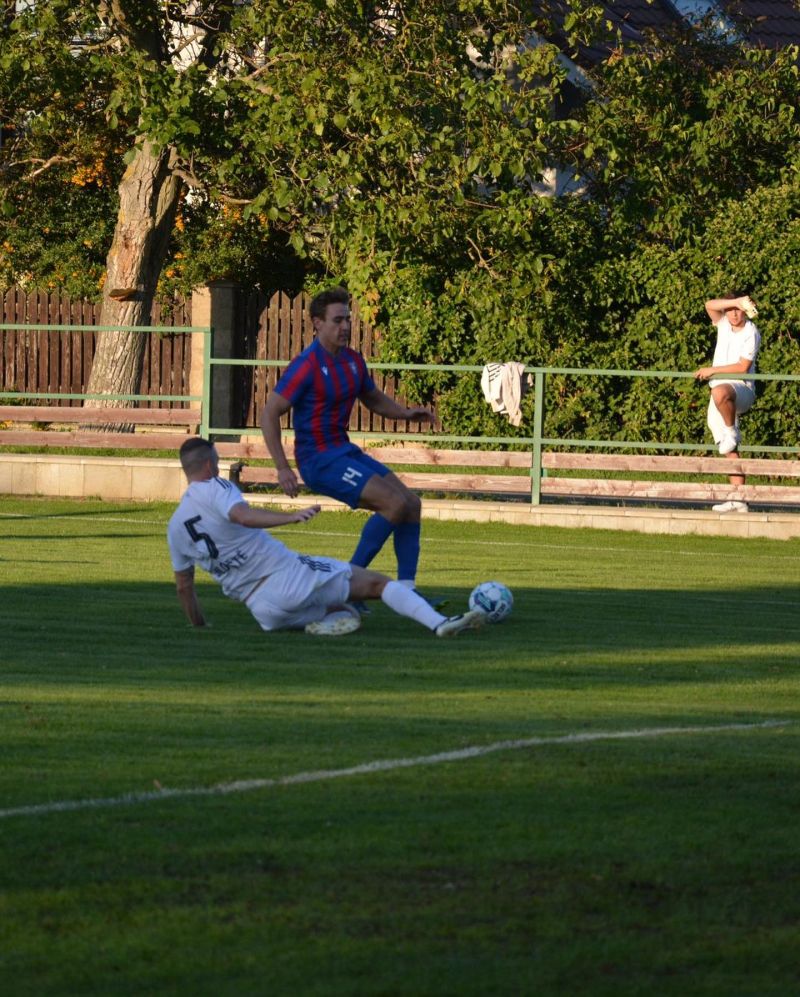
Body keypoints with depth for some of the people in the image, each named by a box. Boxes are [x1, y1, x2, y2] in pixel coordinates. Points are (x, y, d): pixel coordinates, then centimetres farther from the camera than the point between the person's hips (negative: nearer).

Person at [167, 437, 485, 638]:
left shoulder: (175, 529, 12)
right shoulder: (214, 488, -5)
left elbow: (183, 586, 18)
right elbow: (243, 515, -27)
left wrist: (198, 626, 32)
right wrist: (291, 517, -39)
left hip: (264, 611, 6)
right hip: (289, 575, -6)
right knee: (378, 583, 0)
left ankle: (331, 620, -7)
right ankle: (438, 622, -20)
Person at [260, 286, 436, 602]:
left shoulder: (353, 361, 8)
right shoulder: (306, 366, -17)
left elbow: (374, 399, 25)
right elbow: (269, 415, -16)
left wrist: (406, 413, 5)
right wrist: (282, 468, -20)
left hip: (345, 451, 9)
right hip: (319, 458, -9)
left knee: (411, 504, 0)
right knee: (395, 502, -20)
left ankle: (406, 589, 1)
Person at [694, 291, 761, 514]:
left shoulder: (751, 333, -8)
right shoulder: (724, 324, 10)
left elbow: (743, 367, -14)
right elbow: (710, 305, -6)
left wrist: (712, 370, -14)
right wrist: (735, 302, -17)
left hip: (742, 389, -7)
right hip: (721, 390, 7)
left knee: (720, 392, -44)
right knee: (729, 451, 3)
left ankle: (732, 433, -19)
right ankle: (738, 501, 3)